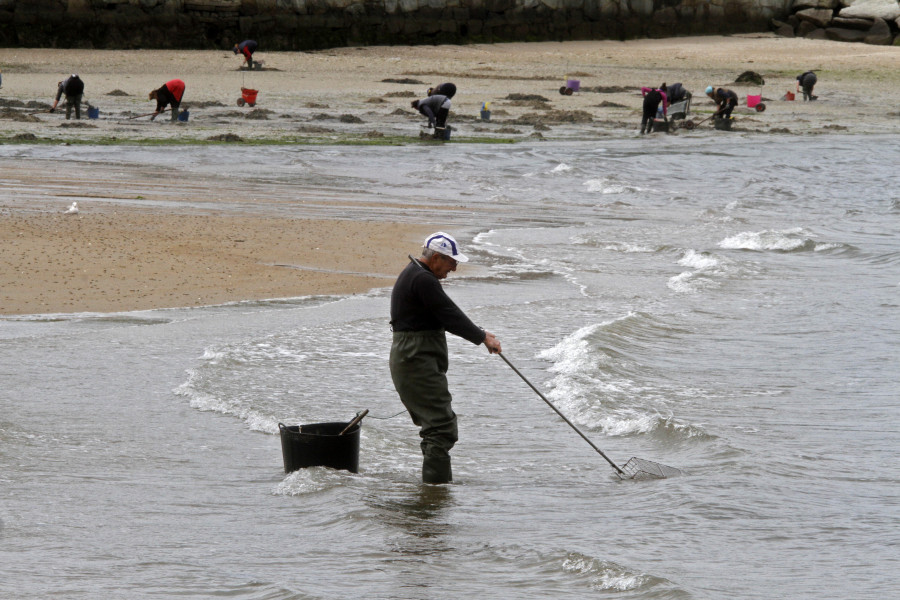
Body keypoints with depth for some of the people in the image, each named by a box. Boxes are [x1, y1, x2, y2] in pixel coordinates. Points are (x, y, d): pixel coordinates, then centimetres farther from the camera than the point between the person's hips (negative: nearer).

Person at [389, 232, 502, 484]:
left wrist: (479, 333, 13)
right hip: (418, 361, -11)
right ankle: (436, 484, -17)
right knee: (442, 426, -14)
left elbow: (446, 315, 20)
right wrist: (482, 338, -8)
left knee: (435, 425, 16)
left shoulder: (415, 274, 19)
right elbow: (449, 315, -17)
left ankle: (440, 482, 21)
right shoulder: (422, 280, -17)